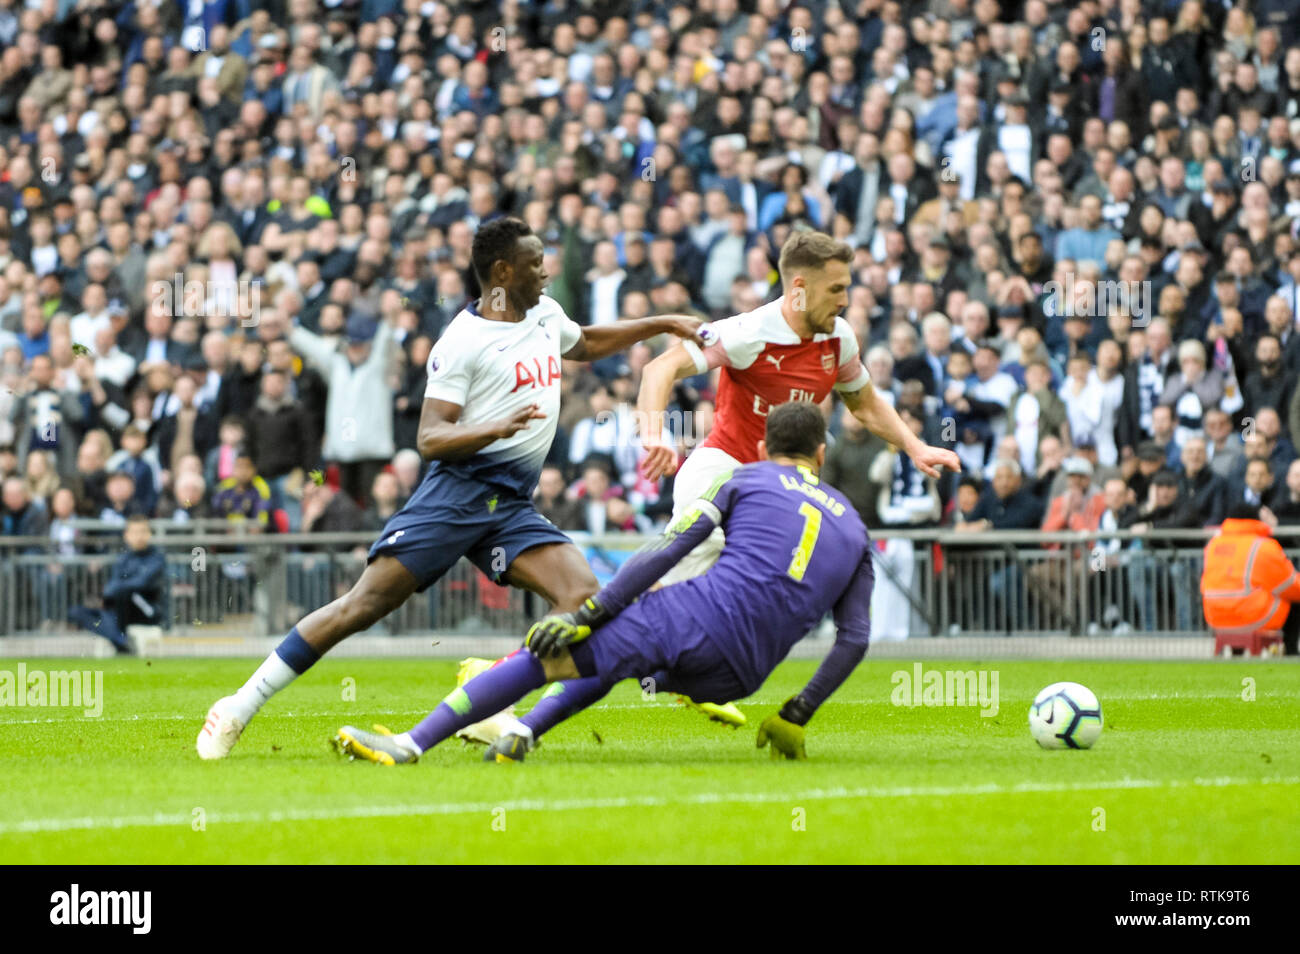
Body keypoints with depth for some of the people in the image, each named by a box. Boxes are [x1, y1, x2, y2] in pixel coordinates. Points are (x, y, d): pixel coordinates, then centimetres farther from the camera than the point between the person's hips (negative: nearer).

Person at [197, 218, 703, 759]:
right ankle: (240, 707, -7)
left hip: (512, 508, 7)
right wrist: (496, 428, -28)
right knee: (367, 602, -13)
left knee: (584, 594, -15)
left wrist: (661, 324, 38)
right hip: (457, 491, -7)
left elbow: (587, 345, 41)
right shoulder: (463, 341, -8)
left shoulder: (545, 314, 17)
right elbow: (430, 439, -13)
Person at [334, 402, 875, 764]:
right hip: (739, 676, 4)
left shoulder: (745, 480, 14)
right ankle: (522, 734, 14)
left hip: (699, 616, -4)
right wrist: (796, 718, 20)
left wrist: (591, 612, -2)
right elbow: (855, 640, 15)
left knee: (545, 654, -2)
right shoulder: (854, 529, 24)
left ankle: (410, 744, -12)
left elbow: (667, 550, 1)